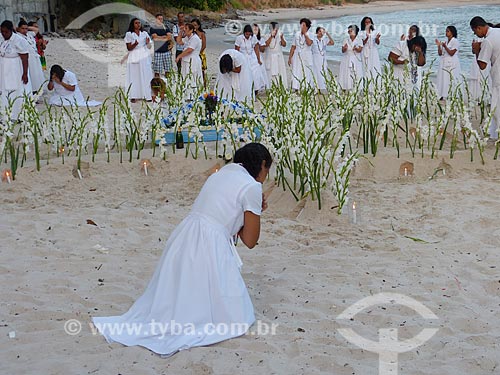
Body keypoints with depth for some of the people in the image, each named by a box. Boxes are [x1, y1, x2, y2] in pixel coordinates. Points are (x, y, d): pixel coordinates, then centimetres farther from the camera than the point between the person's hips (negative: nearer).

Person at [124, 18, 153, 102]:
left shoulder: (144, 33, 13)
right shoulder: (129, 34, 4)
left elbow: (149, 46, 14)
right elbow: (129, 48, -1)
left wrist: (148, 43, -9)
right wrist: (134, 44, -20)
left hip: (144, 56, 3)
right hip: (134, 57, -3)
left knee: (146, 75, -2)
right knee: (134, 76, -6)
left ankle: (147, 95, 0)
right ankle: (134, 96, -7)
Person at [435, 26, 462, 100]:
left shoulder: (455, 42, -3)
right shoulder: (445, 42, 17)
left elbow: (451, 53, -12)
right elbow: (440, 53, 14)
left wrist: (445, 47, -19)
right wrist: (439, 46, 0)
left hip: (451, 65, -7)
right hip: (444, 64, 7)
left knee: (451, 82, -11)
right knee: (443, 80, 2)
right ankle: (442, 96, 2)